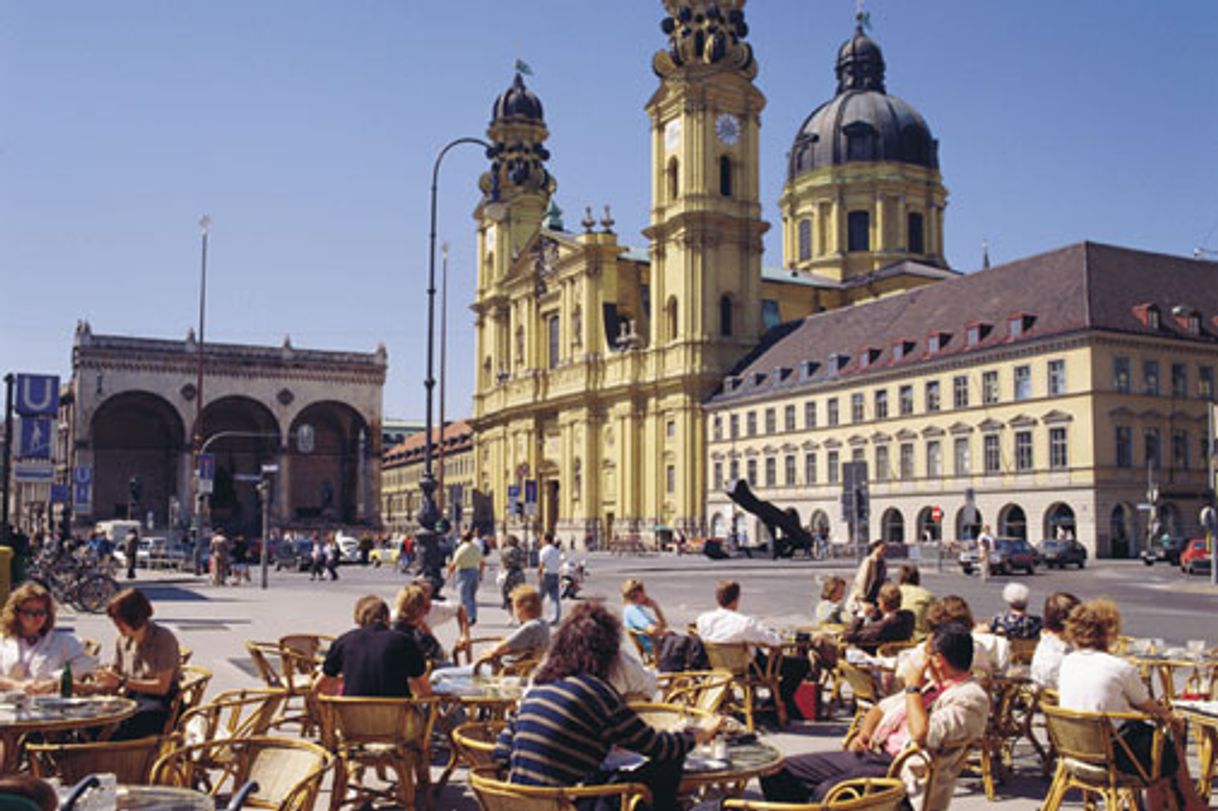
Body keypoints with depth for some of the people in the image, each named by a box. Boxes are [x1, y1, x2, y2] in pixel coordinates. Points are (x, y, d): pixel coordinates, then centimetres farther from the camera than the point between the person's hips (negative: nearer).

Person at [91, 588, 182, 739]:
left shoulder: (163, 638, -10)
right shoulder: (123, 640, 11)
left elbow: (162, 687, -14)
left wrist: (123, 682, -18)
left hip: (161, 701, -6)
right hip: (132, 697, 7)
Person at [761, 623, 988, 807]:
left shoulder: (971, 698, -10)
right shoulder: (931, 682, 19)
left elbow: (921, 735, -26)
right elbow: (882, 708, 27)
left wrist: (913, 688, -11)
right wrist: (864, 733, 5)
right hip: (872, 753, 10)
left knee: (828, 793, -36)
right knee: (779, 772, -1)